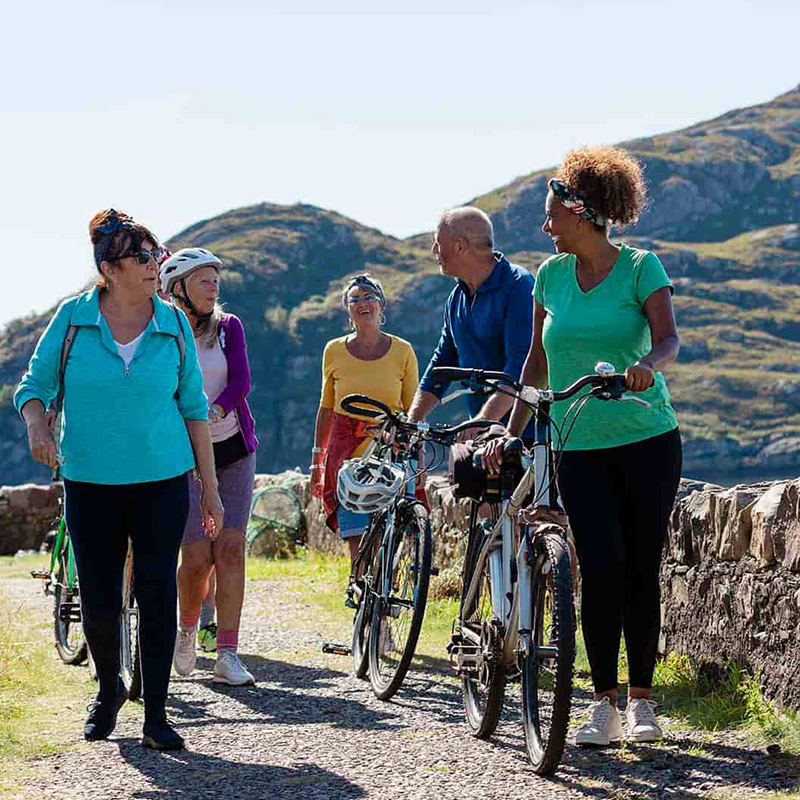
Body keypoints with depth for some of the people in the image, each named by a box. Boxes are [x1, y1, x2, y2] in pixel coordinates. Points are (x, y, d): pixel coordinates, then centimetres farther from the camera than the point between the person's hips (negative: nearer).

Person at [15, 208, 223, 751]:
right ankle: (109, 691, 30)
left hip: (163, 481, 0)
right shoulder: (73, 319, -2)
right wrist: (37, 427, -17)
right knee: (99, 600, 2)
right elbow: (35, 385, 6)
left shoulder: (173, 324, 2)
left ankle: (156, 716, 5)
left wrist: (210, 486, 7)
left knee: (158, 594, -5)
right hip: (90, 482, 0)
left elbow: (193, 406, 8)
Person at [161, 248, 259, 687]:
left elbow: (241, 381, -9)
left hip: (233, 449, 2)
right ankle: (186, 628, 21)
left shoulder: (228, 326, 4)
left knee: (230, 549, -8)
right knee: (197, 557, -9)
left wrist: (213, 411, -27)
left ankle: (227, 654, -6)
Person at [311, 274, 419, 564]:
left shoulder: (402, 351, 3)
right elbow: (326, 409, 13)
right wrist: (316, 461, 12)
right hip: (346, 457, 0)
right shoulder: (334, 350, 6)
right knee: (358, 545, -9)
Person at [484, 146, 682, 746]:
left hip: (647, 439, -2)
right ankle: (605, 702, -5)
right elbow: (538, 359, 14)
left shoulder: (641, 267, -4)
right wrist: (512, 432, 10)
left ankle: (641, 698, 12)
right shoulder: (552, 275, 8)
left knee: (642, 567, 0)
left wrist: (647, 364, -39)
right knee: (601, 563, -11)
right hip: (579, 444, 2)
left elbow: (669, 339, -16)